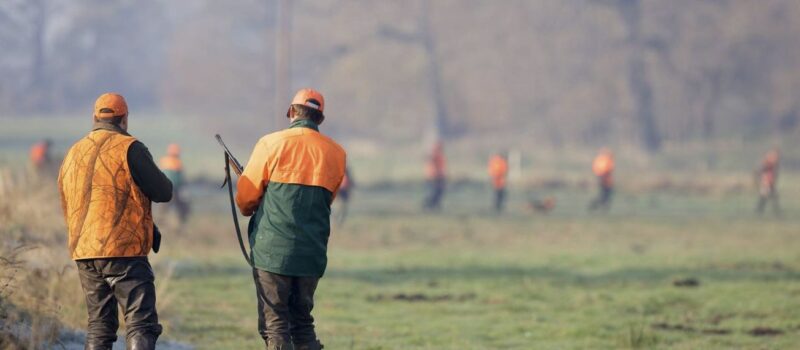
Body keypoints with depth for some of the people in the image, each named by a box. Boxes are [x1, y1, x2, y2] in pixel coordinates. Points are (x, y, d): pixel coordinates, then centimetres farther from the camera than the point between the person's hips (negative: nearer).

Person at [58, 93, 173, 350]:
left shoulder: (73, 154, 16)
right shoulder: (128, 148, -7)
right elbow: (163, 192, -6)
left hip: (83, 252, 7)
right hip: (124, 252, -7)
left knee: (99, 327, 13)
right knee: (141, 325, -9)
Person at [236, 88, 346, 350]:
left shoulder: (272, 144, -4)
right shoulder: (336, 153, 7)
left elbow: (245, 199, 2)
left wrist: (251, 210, 24)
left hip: (272, 250, -4)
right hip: (313, 254, 4)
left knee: (274, 326, -1)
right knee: (303, 322, 15)